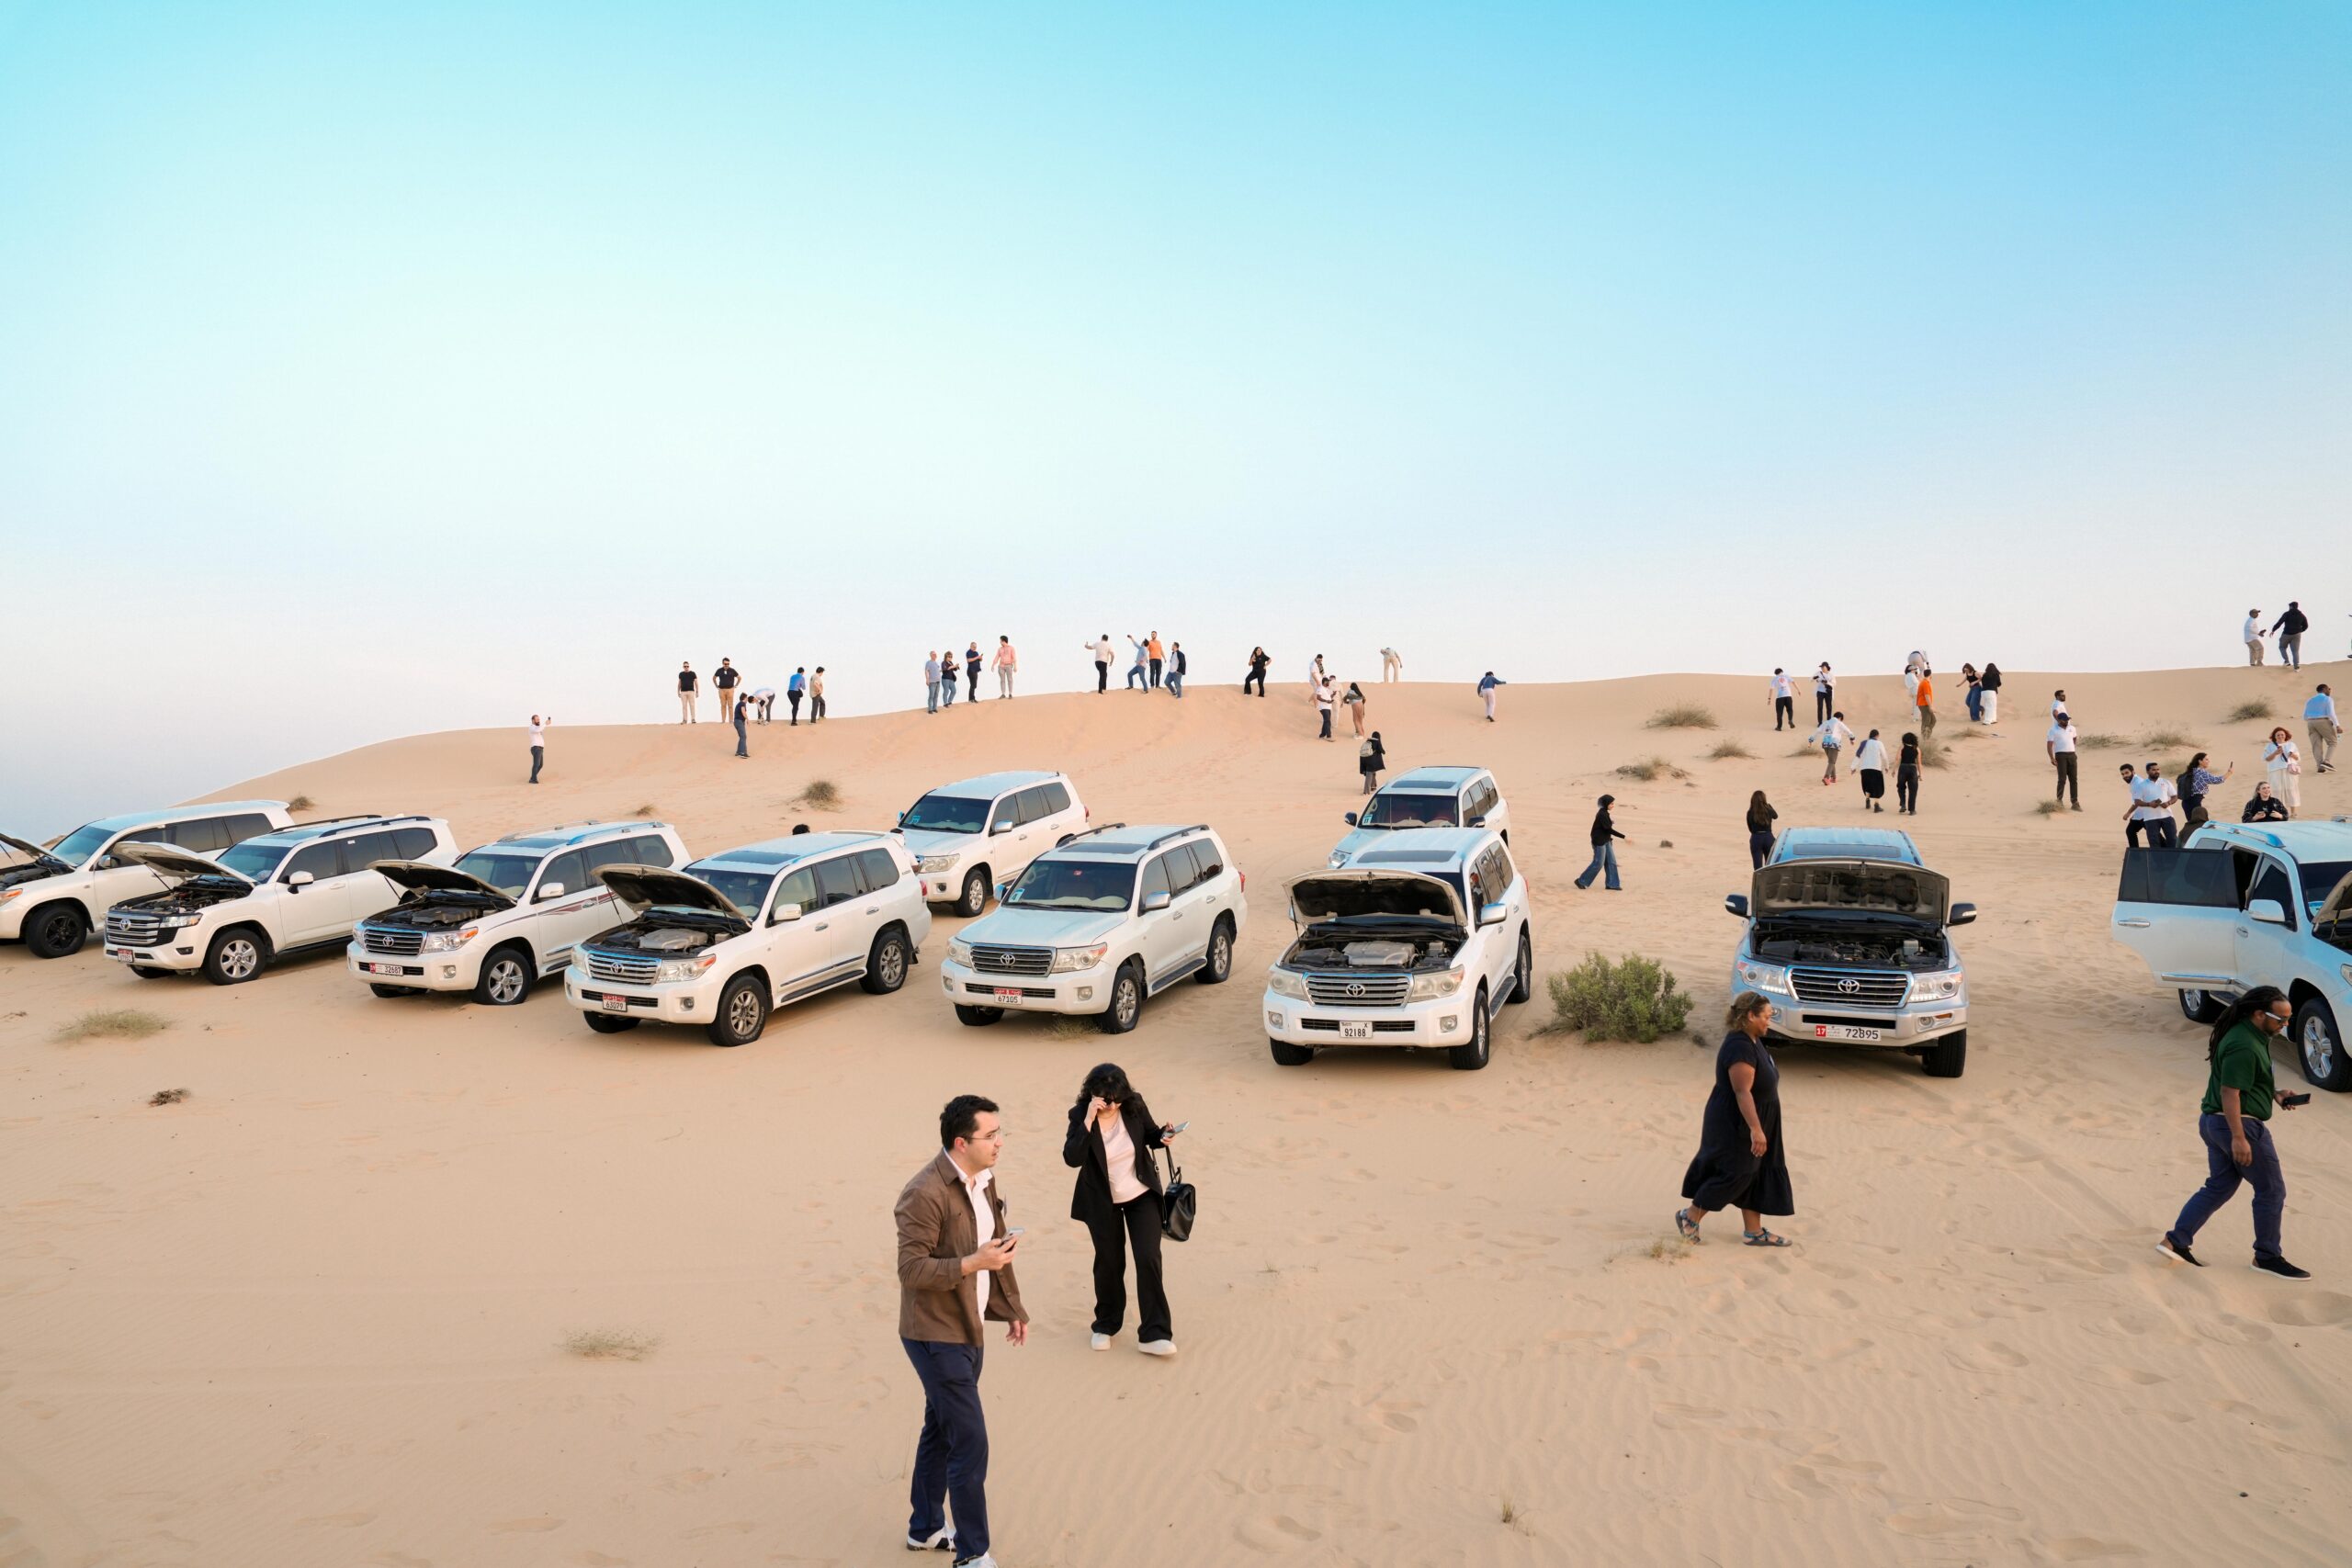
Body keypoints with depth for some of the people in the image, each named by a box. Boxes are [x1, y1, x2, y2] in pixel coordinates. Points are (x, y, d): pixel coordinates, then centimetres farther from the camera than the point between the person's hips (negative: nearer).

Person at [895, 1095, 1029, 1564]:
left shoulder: (984, 1180, 2)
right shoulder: (925, 1194, -25)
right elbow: (911, 1270, -24)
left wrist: (1012, 1308, 17)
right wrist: (974, 1263, -31)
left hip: (968, 1330, 9)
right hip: (937, 1336, -9)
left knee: (941, 1432, 22)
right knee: (970, 1444, -4)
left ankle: (925, 1529, 39)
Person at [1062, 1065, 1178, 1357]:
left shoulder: (1134, 1106, -15)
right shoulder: (1080, 1116, -20)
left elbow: (1150, 1134, 3)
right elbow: (1072, 1158, -33)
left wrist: (1163, 1136, -20)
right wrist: (1089, 1121, -40)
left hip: (1142, 1194, 1)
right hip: (1102, 1202, -1)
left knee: (1149, 1259, -7)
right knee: (1109, 1263, 12)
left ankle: (1154, 1334, 1)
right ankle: (1105, 1325, 35)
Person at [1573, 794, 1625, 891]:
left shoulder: (1604, 813, 8)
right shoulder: (1602, 815, -21)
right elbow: (1609, 829, -24)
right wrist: (1624, 837, -25)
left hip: (1606, 841, 9)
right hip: (1599, 842, -9)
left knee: (1611, 862, 8)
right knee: (1598, 863, -2)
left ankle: (1612, 884, 13)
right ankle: (1581, 881, 9)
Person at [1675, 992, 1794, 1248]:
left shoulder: (1753, 1041, 7)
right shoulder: (1740, 1047, -26)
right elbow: (1742, 1091, -30)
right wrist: (1755, 1129, -33)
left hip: (1750, 1121, 10)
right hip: (1734, 1125, -10)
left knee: (1755, 1175, 14)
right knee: (1733, 1174, -1)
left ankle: (1754, 1231, 23)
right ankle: (1690, 1216, 13)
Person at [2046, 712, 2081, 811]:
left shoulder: (2072, 728, 13)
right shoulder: (2053, 730, -3)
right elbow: (2049, 745, -9)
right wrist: (2052, 758, -19)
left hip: (2072, 755, 5)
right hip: (2060, 755, -5)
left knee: (2074, 779, 2)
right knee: (2062, 779, -10)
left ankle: (2075, 802, 4)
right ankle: (2059, 800, -1)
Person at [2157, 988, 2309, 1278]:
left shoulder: (2250, 1034, 10)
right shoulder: (2244, 1046, -23)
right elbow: (2230, 1093, -25)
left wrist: (2275, 1095, 11)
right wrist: (2239, 1138, -25)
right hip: (2238, 1124, -10)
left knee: (2219, 1186, 15)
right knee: (2271, 1190, 5)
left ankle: (2175, 1241, 13)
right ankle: (2267, 1257, 17)